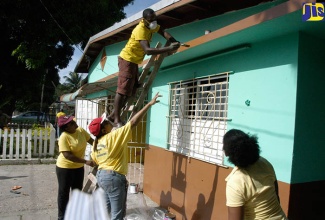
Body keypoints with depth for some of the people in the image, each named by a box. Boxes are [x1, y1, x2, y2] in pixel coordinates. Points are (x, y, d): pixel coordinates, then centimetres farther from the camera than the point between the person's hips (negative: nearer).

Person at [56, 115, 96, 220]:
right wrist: (85, 162, -29)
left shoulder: (81, 130, -6)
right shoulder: (64, 137, -24)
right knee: (64, 192, 9)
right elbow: (67, 155, -28)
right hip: (65, 168, -6)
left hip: (79, 167, 6)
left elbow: (91, 141, 3)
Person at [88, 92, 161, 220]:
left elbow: (95, 160, 15)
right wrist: (149, 104, -23)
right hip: (114, 177, -9)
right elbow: (133, 122, -23)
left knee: (106, 209, 26)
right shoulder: (114, 136, -18)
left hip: (101, 176, 9)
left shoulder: (97, 142, 6)